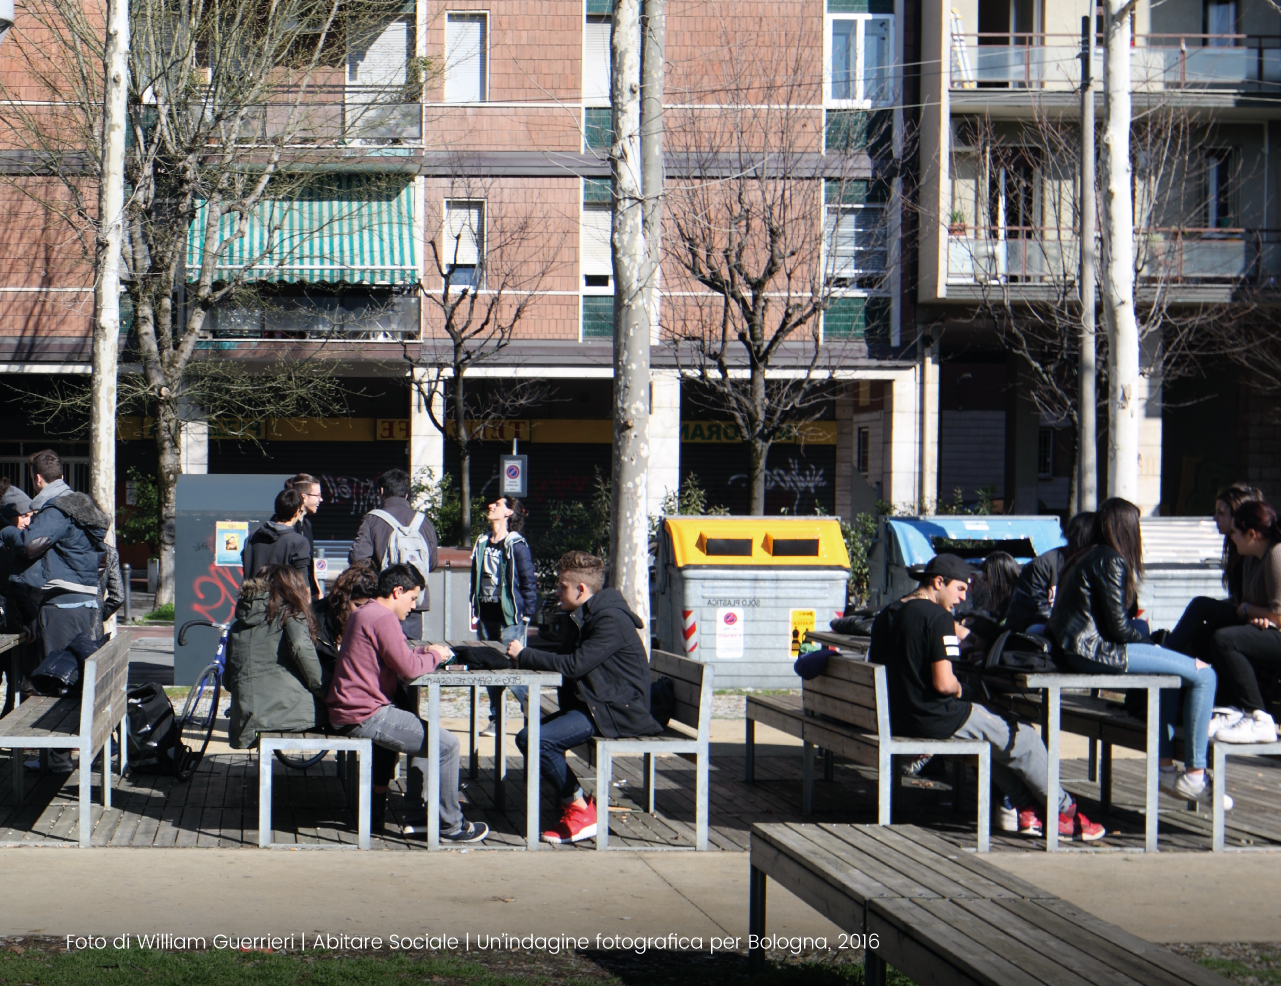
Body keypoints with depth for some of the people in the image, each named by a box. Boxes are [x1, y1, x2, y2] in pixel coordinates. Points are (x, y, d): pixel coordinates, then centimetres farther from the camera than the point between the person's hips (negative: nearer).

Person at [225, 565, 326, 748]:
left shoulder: (237, 623, 22)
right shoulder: (289, 612, 5)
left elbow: (228, 680, 21)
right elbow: (301, 647, -16)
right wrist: (320, 688, -7)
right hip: (288, 711, -6)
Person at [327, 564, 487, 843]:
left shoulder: (362, 613, 18)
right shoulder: (383, 618, -16)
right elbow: (408, 667, -19)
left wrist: (425, 651, 9)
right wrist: (435, 656, -1)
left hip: (345, 713, 11)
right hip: (365, 716, -11)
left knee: (426, 733, 27)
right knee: (446, 744, -8)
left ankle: (418, 817, 24)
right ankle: (451, 825, 5)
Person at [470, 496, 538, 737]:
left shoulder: (516, 545, -7)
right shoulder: (482, 543, 13)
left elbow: (527, 581, -7)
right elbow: (475, 578, 16)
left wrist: (527, 613, -11)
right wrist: (475, 612, 12)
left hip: (508, 618, -7)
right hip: (487, 616, 7)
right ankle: (495, 720, 16)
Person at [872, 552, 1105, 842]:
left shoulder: (886, 615, 9)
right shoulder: (938, 617, -17)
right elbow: (944, 683, -24)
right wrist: (959, 689, -1)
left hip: (895, 718, 9)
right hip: (934, 720, -9)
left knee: (1000, 732, 26)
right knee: (1022, 737, 7)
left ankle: (1026, 809, 19)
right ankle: (1064, 811, 19)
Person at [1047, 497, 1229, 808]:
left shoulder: (1089, 558, 19)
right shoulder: (1111, 560, -9)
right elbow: (1118, 627, -13)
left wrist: (1149, 641, 11)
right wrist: (1150, 642, 3)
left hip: (1072, 650, 10)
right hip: (1092, 652, -10)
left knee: (1169, 672, 27)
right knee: (1202, 674, -8)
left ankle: (1165, 767, 20)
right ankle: (1195, 774, -3)